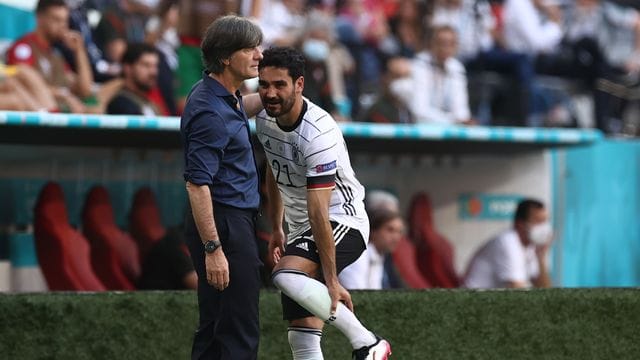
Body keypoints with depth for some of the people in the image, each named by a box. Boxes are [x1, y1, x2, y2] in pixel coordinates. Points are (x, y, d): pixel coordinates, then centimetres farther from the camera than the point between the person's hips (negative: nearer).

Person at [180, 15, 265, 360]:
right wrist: (213, 248, -27)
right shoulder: (210, 114, -21)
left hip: (235, 220, 10)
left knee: (214, 326, 13)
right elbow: (197, 184, -25)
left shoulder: (222, 95, 9)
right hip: (224, 224, -10)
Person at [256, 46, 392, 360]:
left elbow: (319, 213, -29)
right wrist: (277, 229, 23)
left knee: (286, 276, -34)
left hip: (342, 223, -8)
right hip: (301, 229, 8)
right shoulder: (264, 121, 0)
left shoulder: (317, 134, -26)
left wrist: (331, 280, -28)